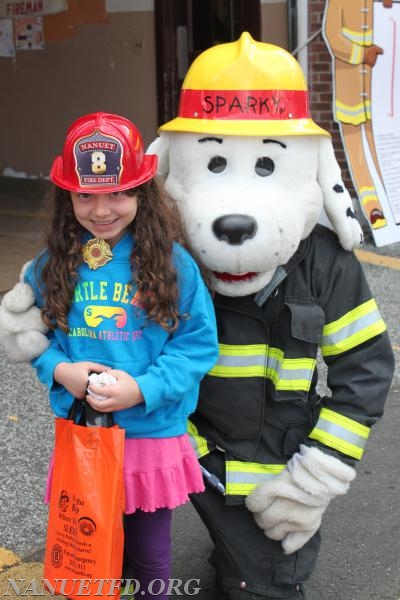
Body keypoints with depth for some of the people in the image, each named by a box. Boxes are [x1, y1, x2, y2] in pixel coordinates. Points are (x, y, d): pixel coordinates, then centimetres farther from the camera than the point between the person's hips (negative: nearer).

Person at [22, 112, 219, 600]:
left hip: (153, 433, -2)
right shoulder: (52, 266, -3)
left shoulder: (172, 262, -12)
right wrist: (59, 369, -15)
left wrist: (144, 388, -21)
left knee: (149, 553, 17)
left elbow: (198, 342, -10)